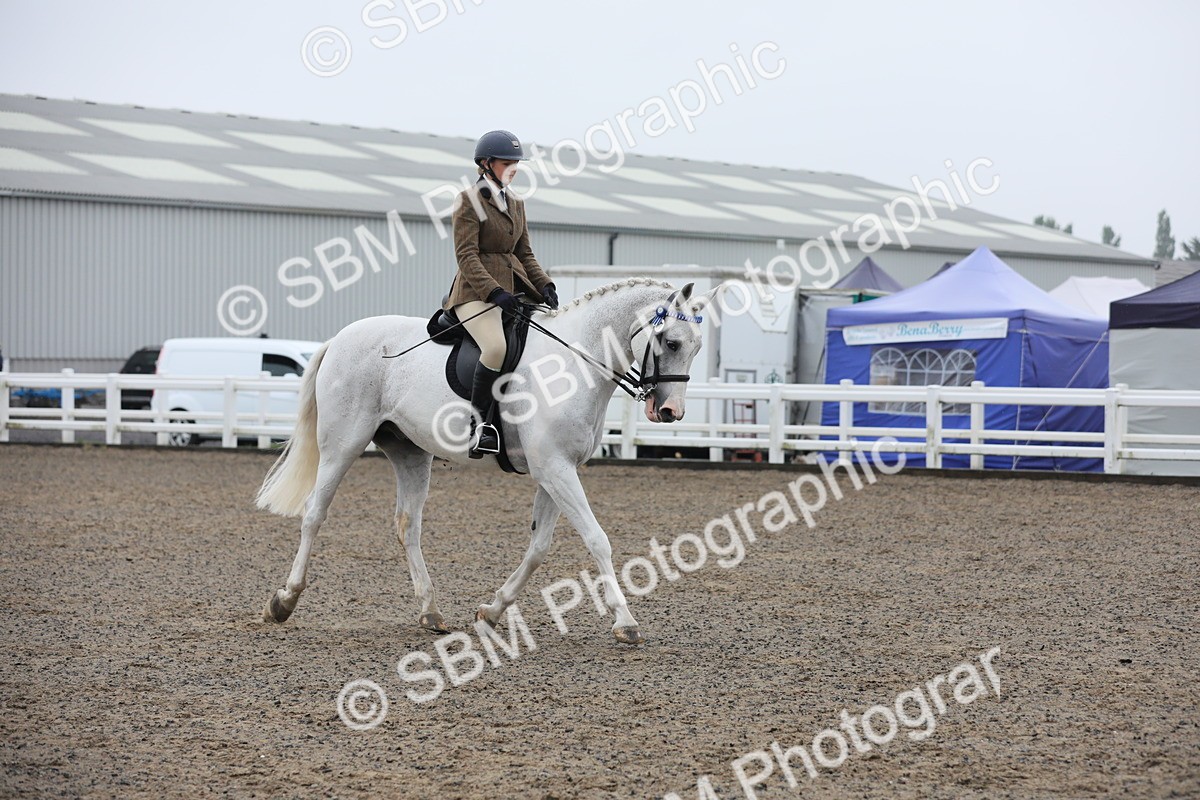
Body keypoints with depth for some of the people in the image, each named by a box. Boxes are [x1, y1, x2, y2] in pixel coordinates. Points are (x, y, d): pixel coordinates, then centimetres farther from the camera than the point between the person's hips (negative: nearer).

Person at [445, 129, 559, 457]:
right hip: (476, 291, -8)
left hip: (514, 286, 8)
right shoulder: (469, 201, -4)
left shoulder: (516, 205, 19)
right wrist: (494, 292, -24)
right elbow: (466, 256, -12)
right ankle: (478, 423, -22)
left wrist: (544, 285, 1)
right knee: (496, 346, -33)